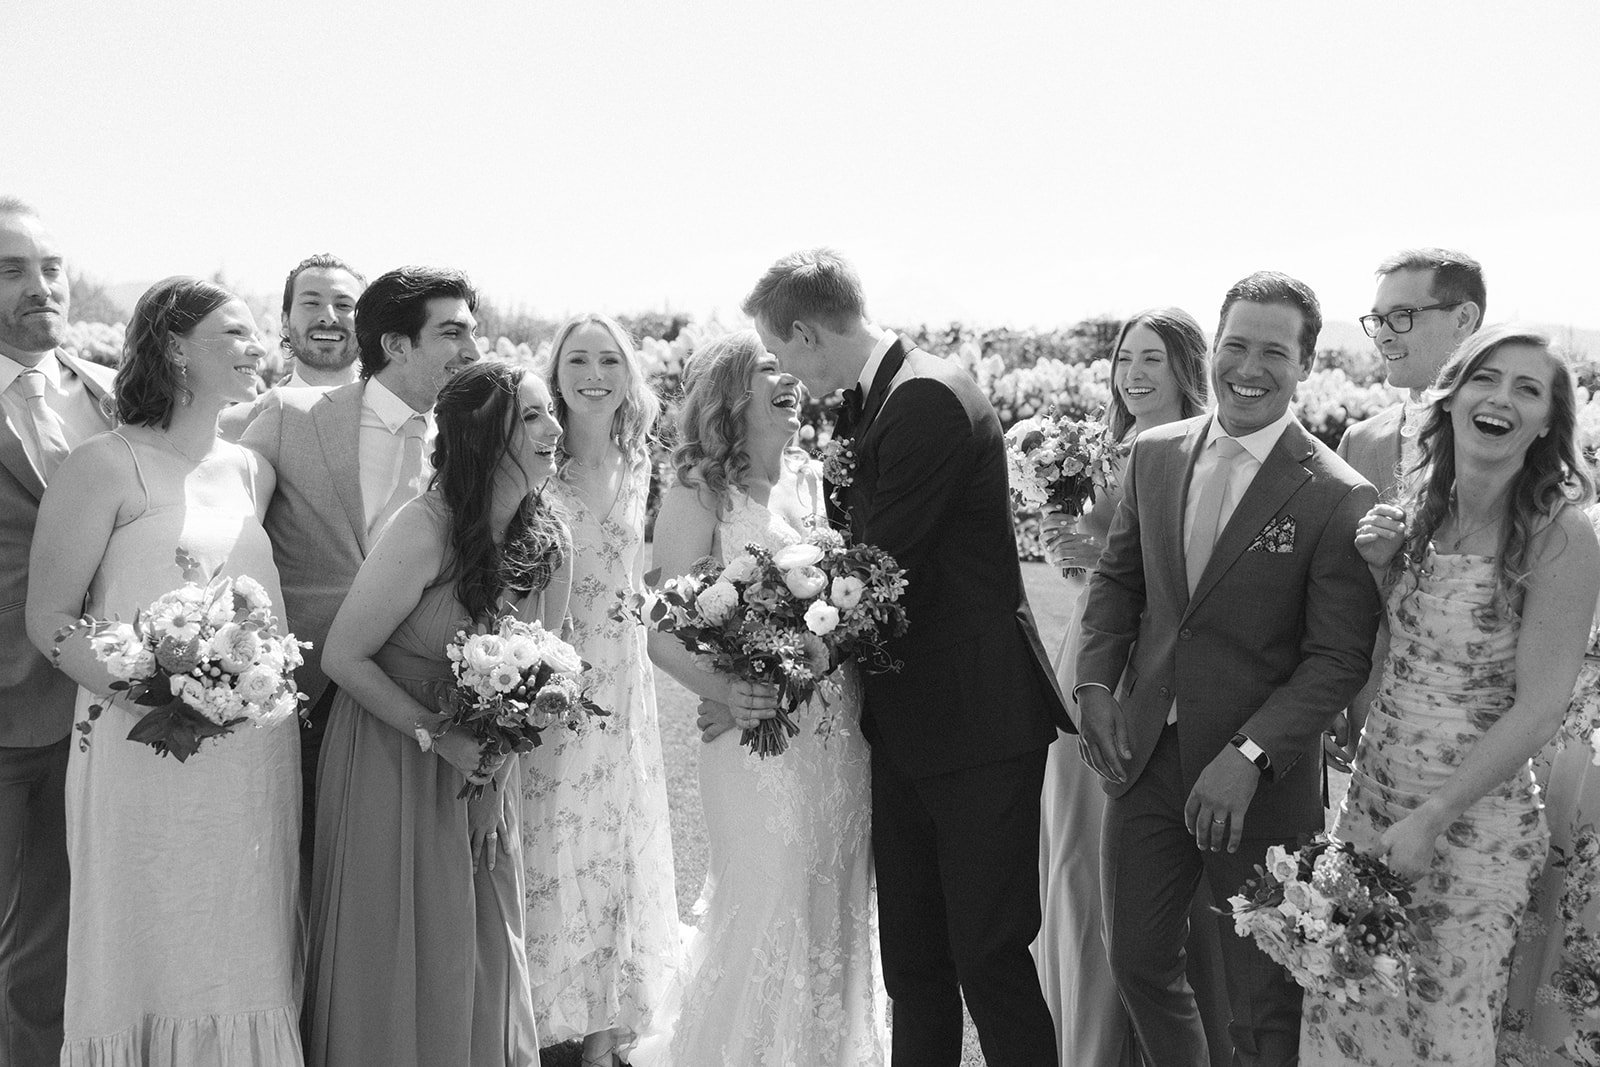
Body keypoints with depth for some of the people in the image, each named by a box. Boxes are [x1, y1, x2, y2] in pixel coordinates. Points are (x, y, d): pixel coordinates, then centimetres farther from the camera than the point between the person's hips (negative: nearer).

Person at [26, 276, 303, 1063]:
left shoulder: (251, 471, 12)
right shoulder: (106, 466, -7)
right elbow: (49, 619, -9)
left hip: (256, 755, 6)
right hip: (147, 753, -5)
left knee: (243, 956, 11)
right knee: (154, 957, 3)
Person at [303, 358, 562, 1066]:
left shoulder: (551, 542, -5)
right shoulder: (426, 531, -23)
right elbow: (342, 656, -17)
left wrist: (507, 737, -6)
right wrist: (439, 736, -19)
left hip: (487, 769, 5)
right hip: (393, 765, -5)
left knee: (485, 951, 12)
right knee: (400, 953, 7)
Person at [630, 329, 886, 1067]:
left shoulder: (811, 482, 9)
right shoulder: (698, 497, -6)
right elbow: (665, 636, -11)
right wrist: (723, 691, -27)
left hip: (841, 738, 5)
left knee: (833, 918, 12)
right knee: (767, 917, -1)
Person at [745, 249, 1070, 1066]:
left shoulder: (928, 399, -17)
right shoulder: (874, 402, 12)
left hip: (974, 723, -9)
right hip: (908, 727, 9)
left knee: (988, 959, -3)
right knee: (912, 960, 14)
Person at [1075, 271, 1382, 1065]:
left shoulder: (1337, 500, -14)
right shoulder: (1153, 454, 3)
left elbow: (1338, 659, -14)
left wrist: (1249, 758, -22)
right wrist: (1095, 684, -3)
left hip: (1260, 780, -5)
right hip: (1144, 753, 5)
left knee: (1262, 999, 8)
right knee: (1136, 961, 17)